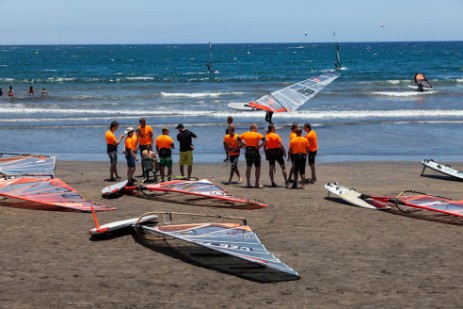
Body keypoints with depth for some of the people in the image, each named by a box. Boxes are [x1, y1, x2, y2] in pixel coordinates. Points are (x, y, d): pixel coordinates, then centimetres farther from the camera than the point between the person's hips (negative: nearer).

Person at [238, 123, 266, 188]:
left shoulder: (245, 134, 5)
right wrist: (260, 146, -10)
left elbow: (238, 139, 11)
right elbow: (264, 140, -20)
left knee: (248, 167, 12)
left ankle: (248, 183, 11)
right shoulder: (257, 134, -9)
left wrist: (243, 144, 10)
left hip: (247, 152, 5)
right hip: (255, 151, -5)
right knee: (257, 168, 6)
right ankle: (257, 184, 3)